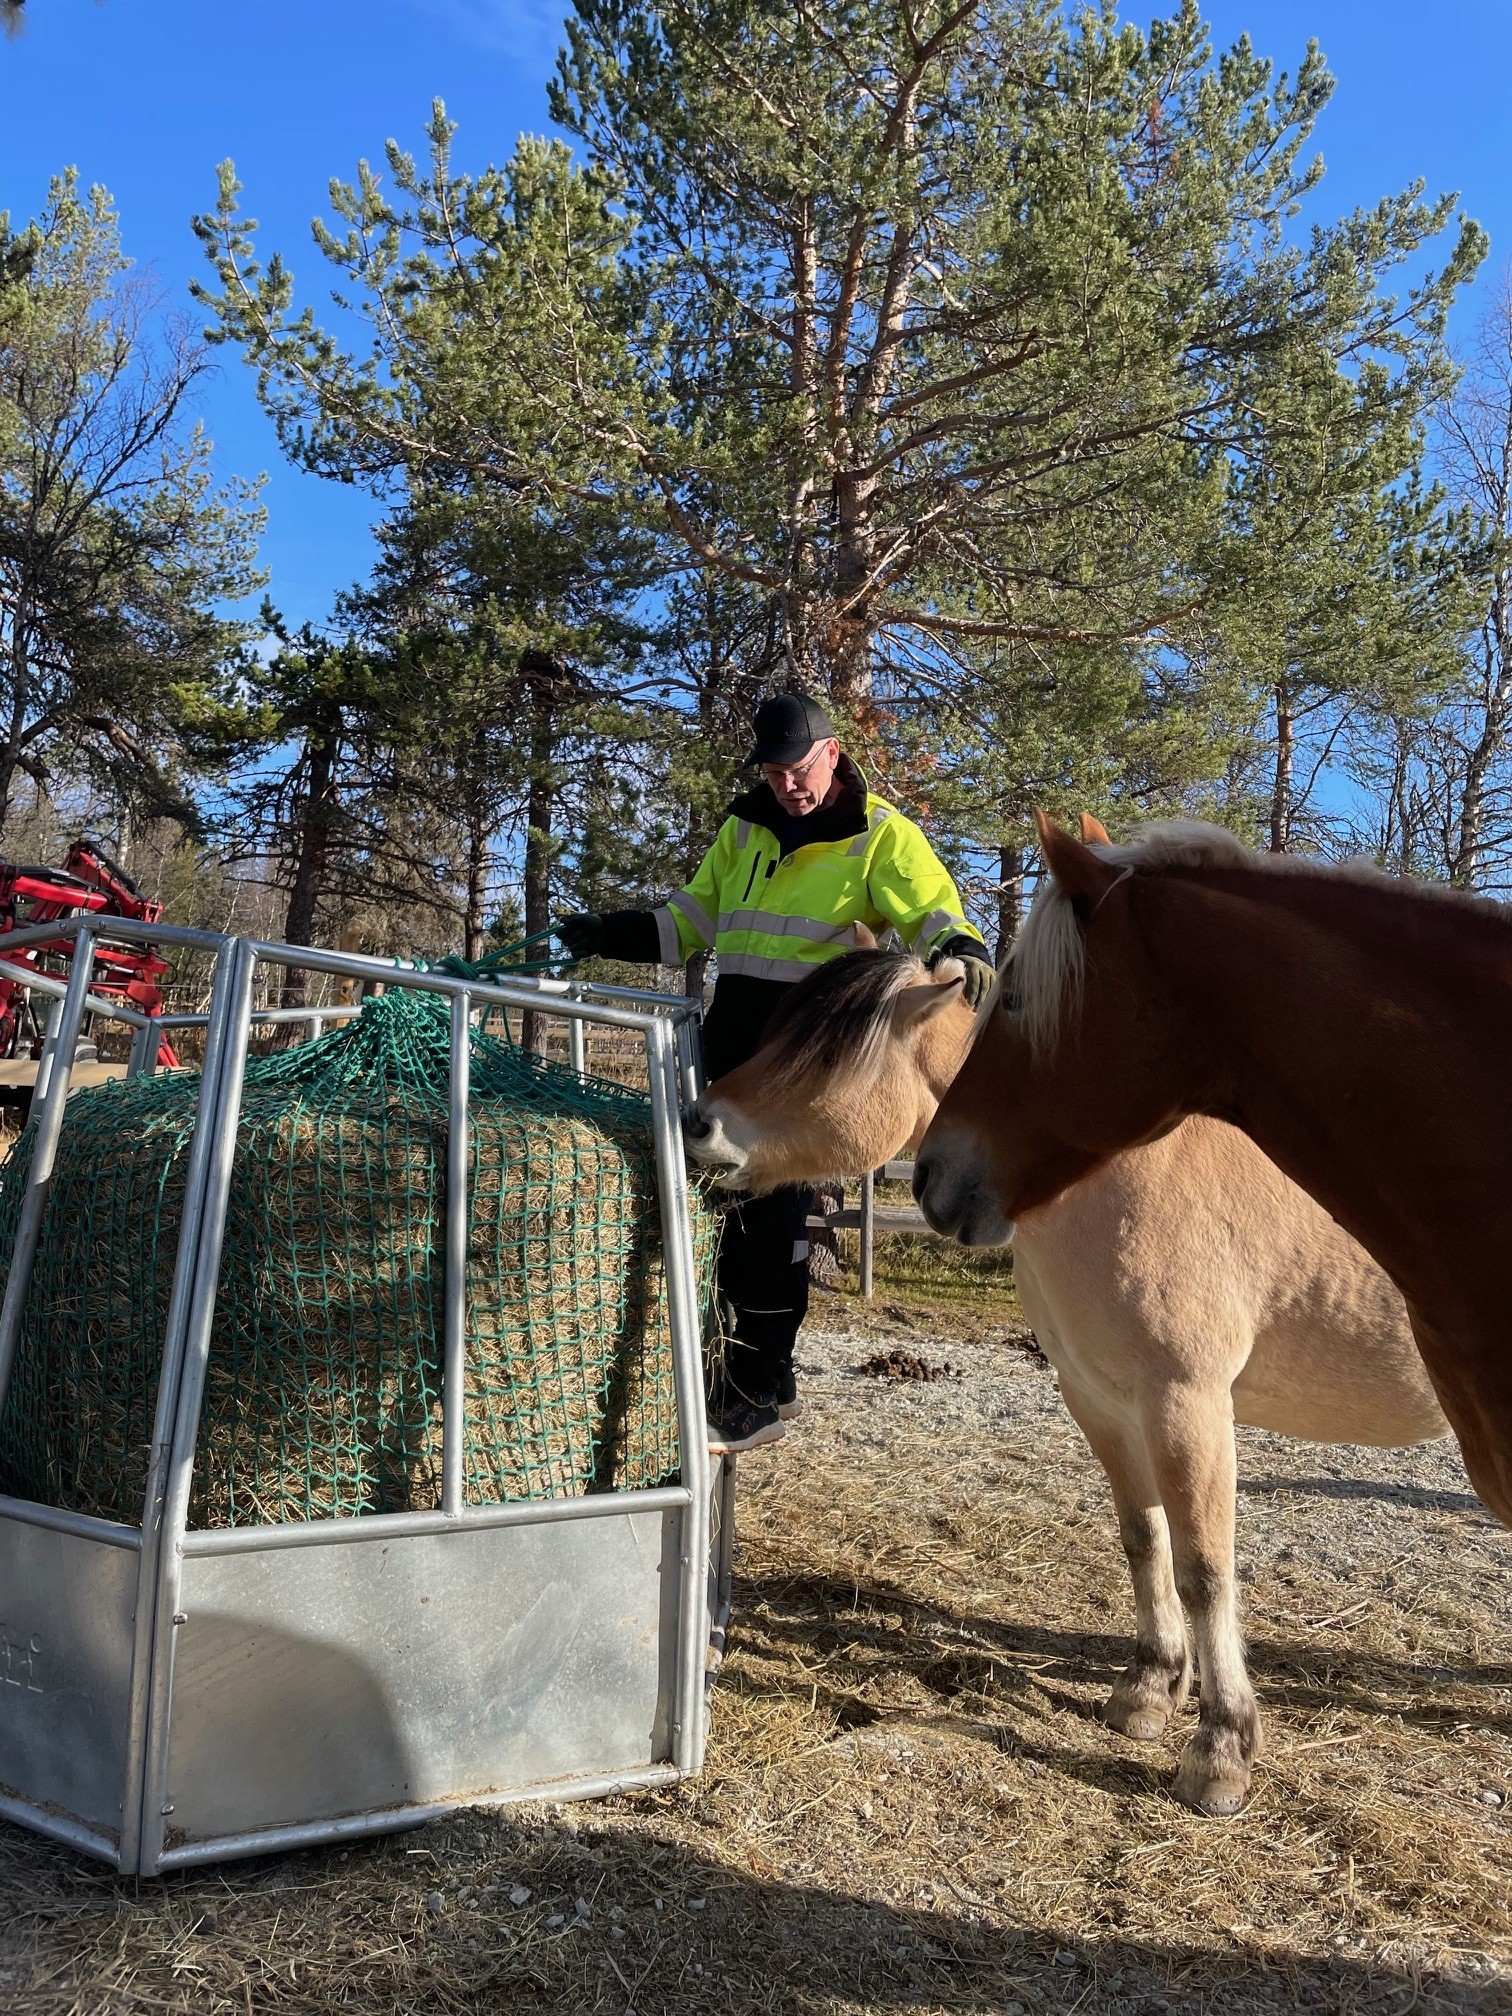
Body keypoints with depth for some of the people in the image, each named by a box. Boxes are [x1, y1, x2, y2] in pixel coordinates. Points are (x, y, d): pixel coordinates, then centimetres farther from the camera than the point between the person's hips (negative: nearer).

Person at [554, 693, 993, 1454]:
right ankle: (765, 1379, 24)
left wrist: (961, 952, -30)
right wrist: (607, 935, 14)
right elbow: (693, 919, 23)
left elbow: (934, 911, -7)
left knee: (773, 1214, -9)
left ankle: (754, 1398, -1)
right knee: (738, 1210, 11)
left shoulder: (879, 834, -2)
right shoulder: (745, 829, 16)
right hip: (734, 1042, 7)